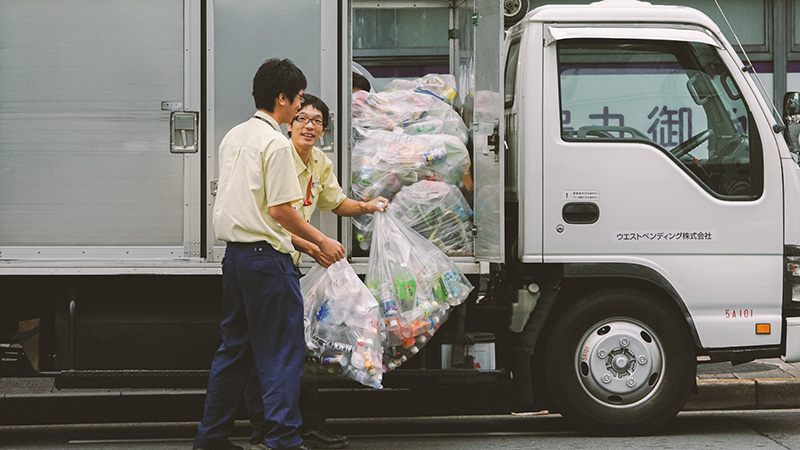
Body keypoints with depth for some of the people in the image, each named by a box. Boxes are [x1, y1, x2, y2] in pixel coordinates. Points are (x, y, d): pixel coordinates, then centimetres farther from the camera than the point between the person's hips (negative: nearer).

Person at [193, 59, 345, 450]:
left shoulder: (233, 136, 14)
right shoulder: (276, 143, -13)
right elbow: (281, 210, -16)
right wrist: (321, 241, -4)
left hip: (234, 252, 9)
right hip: (267, 256, -9)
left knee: (234, 347, 15)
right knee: (283, 351, -3)